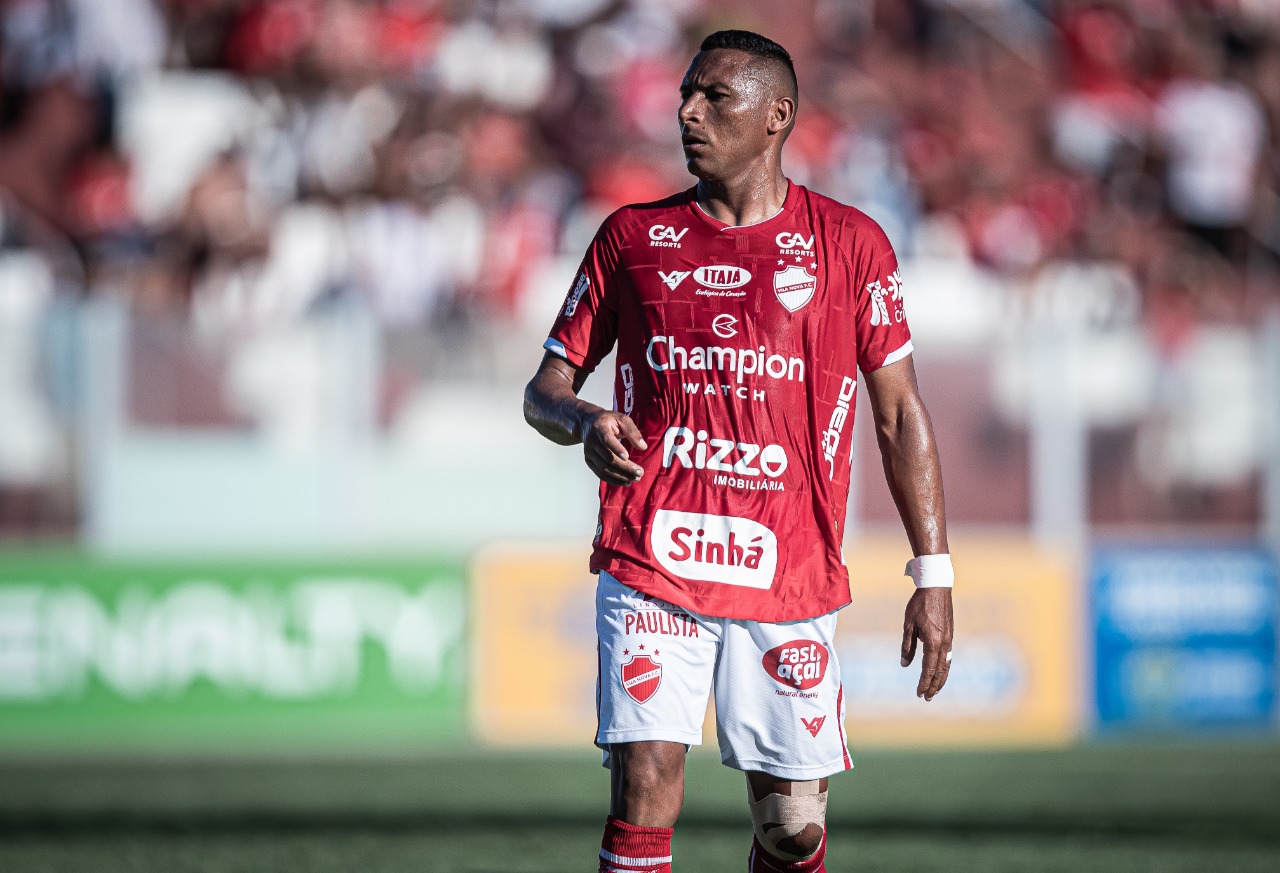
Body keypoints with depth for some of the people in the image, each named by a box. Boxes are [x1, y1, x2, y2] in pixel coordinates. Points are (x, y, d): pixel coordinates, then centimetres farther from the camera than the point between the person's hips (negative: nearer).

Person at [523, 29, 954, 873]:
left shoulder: (848, 243, 5)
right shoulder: (633, 235, 9)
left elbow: (900, 414, 7)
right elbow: (546, 387, 13)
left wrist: (933, 574, 2)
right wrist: (580, 421, -12)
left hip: (789, 577, 0)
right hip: (650, 566, 0)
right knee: (646, 780, -14)